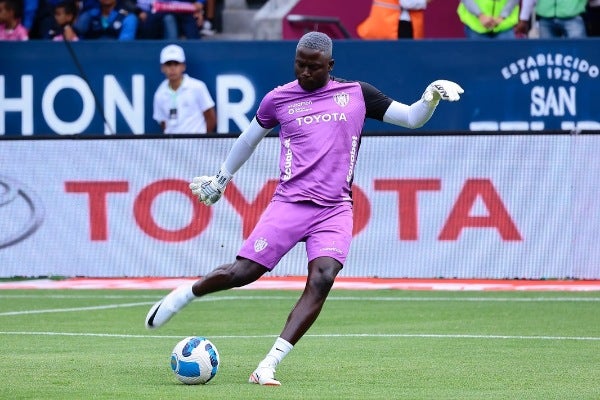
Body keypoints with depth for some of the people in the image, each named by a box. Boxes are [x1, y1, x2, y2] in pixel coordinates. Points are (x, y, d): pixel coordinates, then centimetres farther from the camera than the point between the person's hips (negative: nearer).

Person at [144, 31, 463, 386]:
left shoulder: (357, 94, 9)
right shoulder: (278, 99, 9)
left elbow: (412, 118, 10)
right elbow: (250, 138, 26)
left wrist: (431, 98, -10)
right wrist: (221, 178, 35)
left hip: (335, 210, 0)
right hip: (289, 203, 0)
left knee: (322, 279, -22)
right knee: (243, 272, -8)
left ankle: (268, 367, -22)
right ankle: (183, 295, 23)